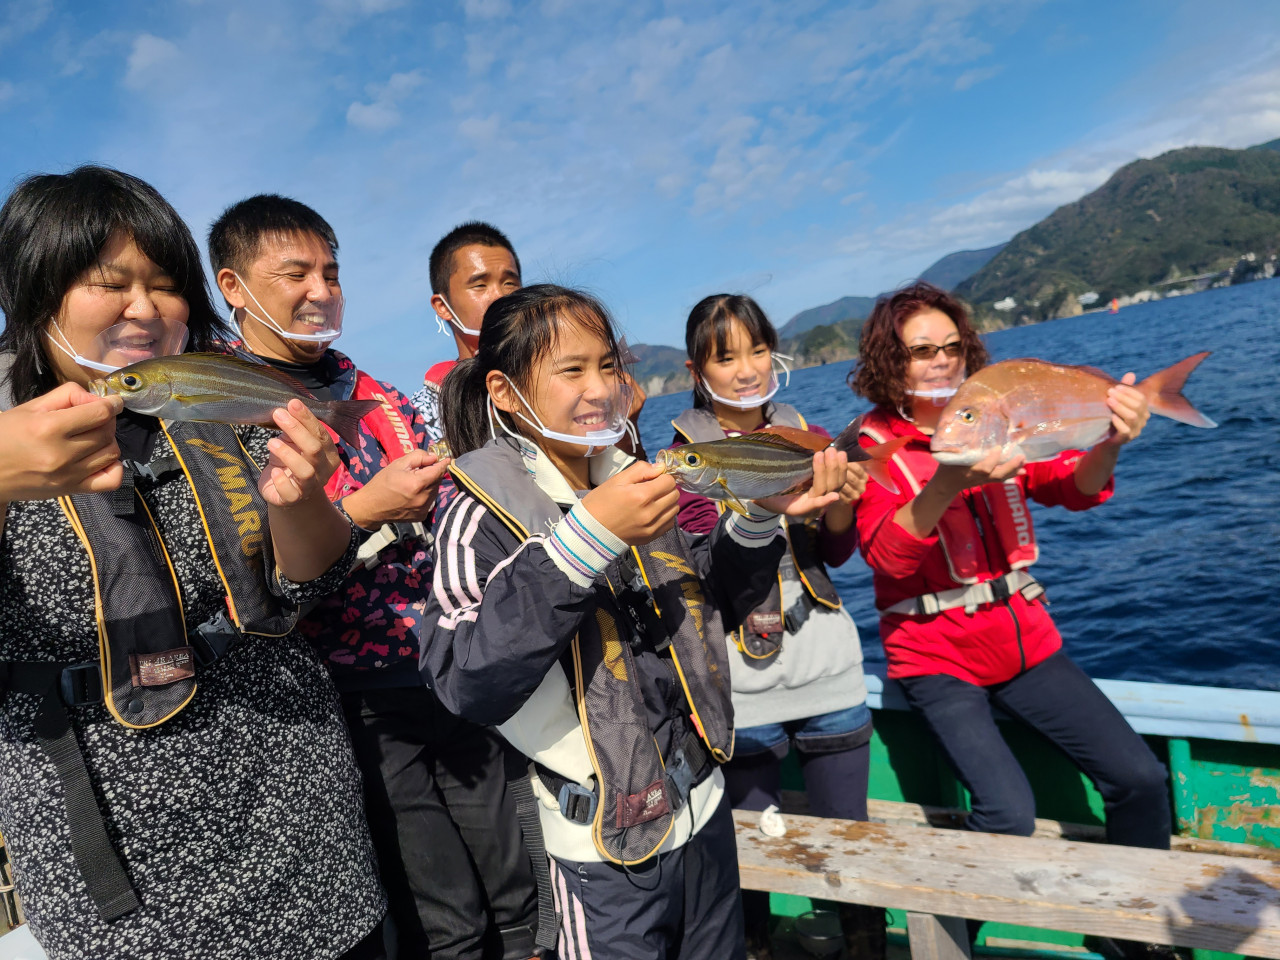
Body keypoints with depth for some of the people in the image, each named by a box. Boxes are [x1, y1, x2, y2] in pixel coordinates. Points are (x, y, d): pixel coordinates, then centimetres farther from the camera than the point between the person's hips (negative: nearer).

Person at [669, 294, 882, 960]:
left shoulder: (804, 435, 7)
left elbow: (837, 552, 8)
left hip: (828, 667, 4)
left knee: (849, 831, 14)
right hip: (742, 685, -3)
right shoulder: (686, 455, -4)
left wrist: (842, 499, -12)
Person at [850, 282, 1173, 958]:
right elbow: (887, 555, -21)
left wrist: (1110, 442, -24)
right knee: (1009, 812, -21)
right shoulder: (872, 446, -9)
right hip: (936, 657, -5)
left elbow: (1075, 489, -2)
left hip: (1025, 640, 5)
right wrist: (951, 479, -37)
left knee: (1140, 778, -1)